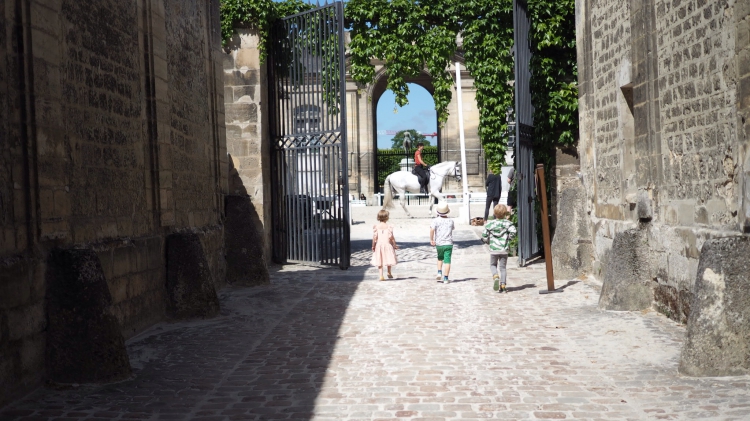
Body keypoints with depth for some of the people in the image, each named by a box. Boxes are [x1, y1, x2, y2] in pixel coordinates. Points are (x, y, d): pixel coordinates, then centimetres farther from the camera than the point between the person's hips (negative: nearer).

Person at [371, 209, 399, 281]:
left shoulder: (376, 226, -5)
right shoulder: (389, 227, -9)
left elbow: (375, 237, -6)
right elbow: (391, 237, -9)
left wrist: (373, 245, 2)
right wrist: (394, 245, 2)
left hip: (378, 245, 1)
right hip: (387, 245, -1)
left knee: (379, 262, 6)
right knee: (389, 260, 18)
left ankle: (381, 275, -2)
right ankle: (389, 273, 31)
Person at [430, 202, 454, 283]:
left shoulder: (436, 220, -8)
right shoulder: (450, 221, 1)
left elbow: (432, 229, -24)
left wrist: (431, 239, -14)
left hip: (439, 244, 0)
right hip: (448, 243, 0)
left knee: (440, 258, 24)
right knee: (447, 261, 0)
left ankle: (439, 273, 9)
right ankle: (446, 278, -3)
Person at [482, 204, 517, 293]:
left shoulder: (490, 224, 0)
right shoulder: (506, 223, -4)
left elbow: (484, 236, -1)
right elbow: (513, 231, -20)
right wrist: (508, 239, -3)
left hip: (493, 249, 0)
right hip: (504, 249, 0)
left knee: (493, 265, 17)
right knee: (502, 267, 8)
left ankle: (495, 276, -12)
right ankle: (502, 285, 3)